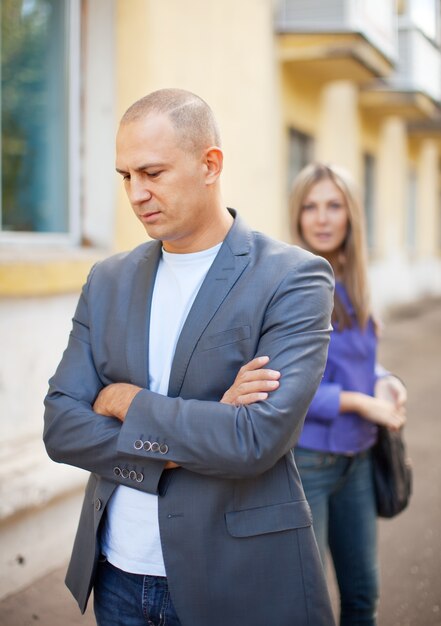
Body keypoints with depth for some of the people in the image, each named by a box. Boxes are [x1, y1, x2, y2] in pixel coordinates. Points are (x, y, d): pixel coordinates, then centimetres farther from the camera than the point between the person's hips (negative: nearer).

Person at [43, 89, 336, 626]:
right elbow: (60, 426, -2)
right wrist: (189, 441, -15)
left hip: (237, 582, -4)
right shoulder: (108, 280, 4)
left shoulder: (293, 279, -12)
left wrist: (128, 403, -12)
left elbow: (258, 438, -22)